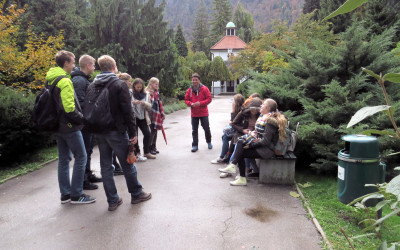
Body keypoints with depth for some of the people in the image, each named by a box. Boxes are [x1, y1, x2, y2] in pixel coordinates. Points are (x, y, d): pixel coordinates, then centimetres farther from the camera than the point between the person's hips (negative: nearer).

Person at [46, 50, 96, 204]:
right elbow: (69, 107, -23)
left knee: (64, 159, 14)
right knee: (81, 157, -1)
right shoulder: (65, 81, -17)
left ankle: (65, 194, 21)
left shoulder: (51, 80, 13)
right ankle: (76, 195, 4)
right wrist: (82, 118, -9)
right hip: (70, 127, -10)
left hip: (58, 126, 10)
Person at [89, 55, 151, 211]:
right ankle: (136, 194, 23)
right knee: (127, 165, 8)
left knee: (106, 166, 11)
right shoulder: (119, 84, -10)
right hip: (117, 132, -5)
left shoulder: (92, 86, 7)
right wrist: (133, 132, -9)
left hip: (99, 133, 5)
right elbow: (127, 111, -14)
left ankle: (112, 201, 16)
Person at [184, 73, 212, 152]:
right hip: (194, 114, 2)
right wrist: (191, 104, -15)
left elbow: (209, 99, -9)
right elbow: (186, 100, 6)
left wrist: (200, 103, -20)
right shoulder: (189, 90, 2)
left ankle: (209, 142, 31)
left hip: (203, 113, -2)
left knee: (206, 128, 8)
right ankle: (195, 145, 14)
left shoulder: (204, 89, -7)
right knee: (194, 130, 6)